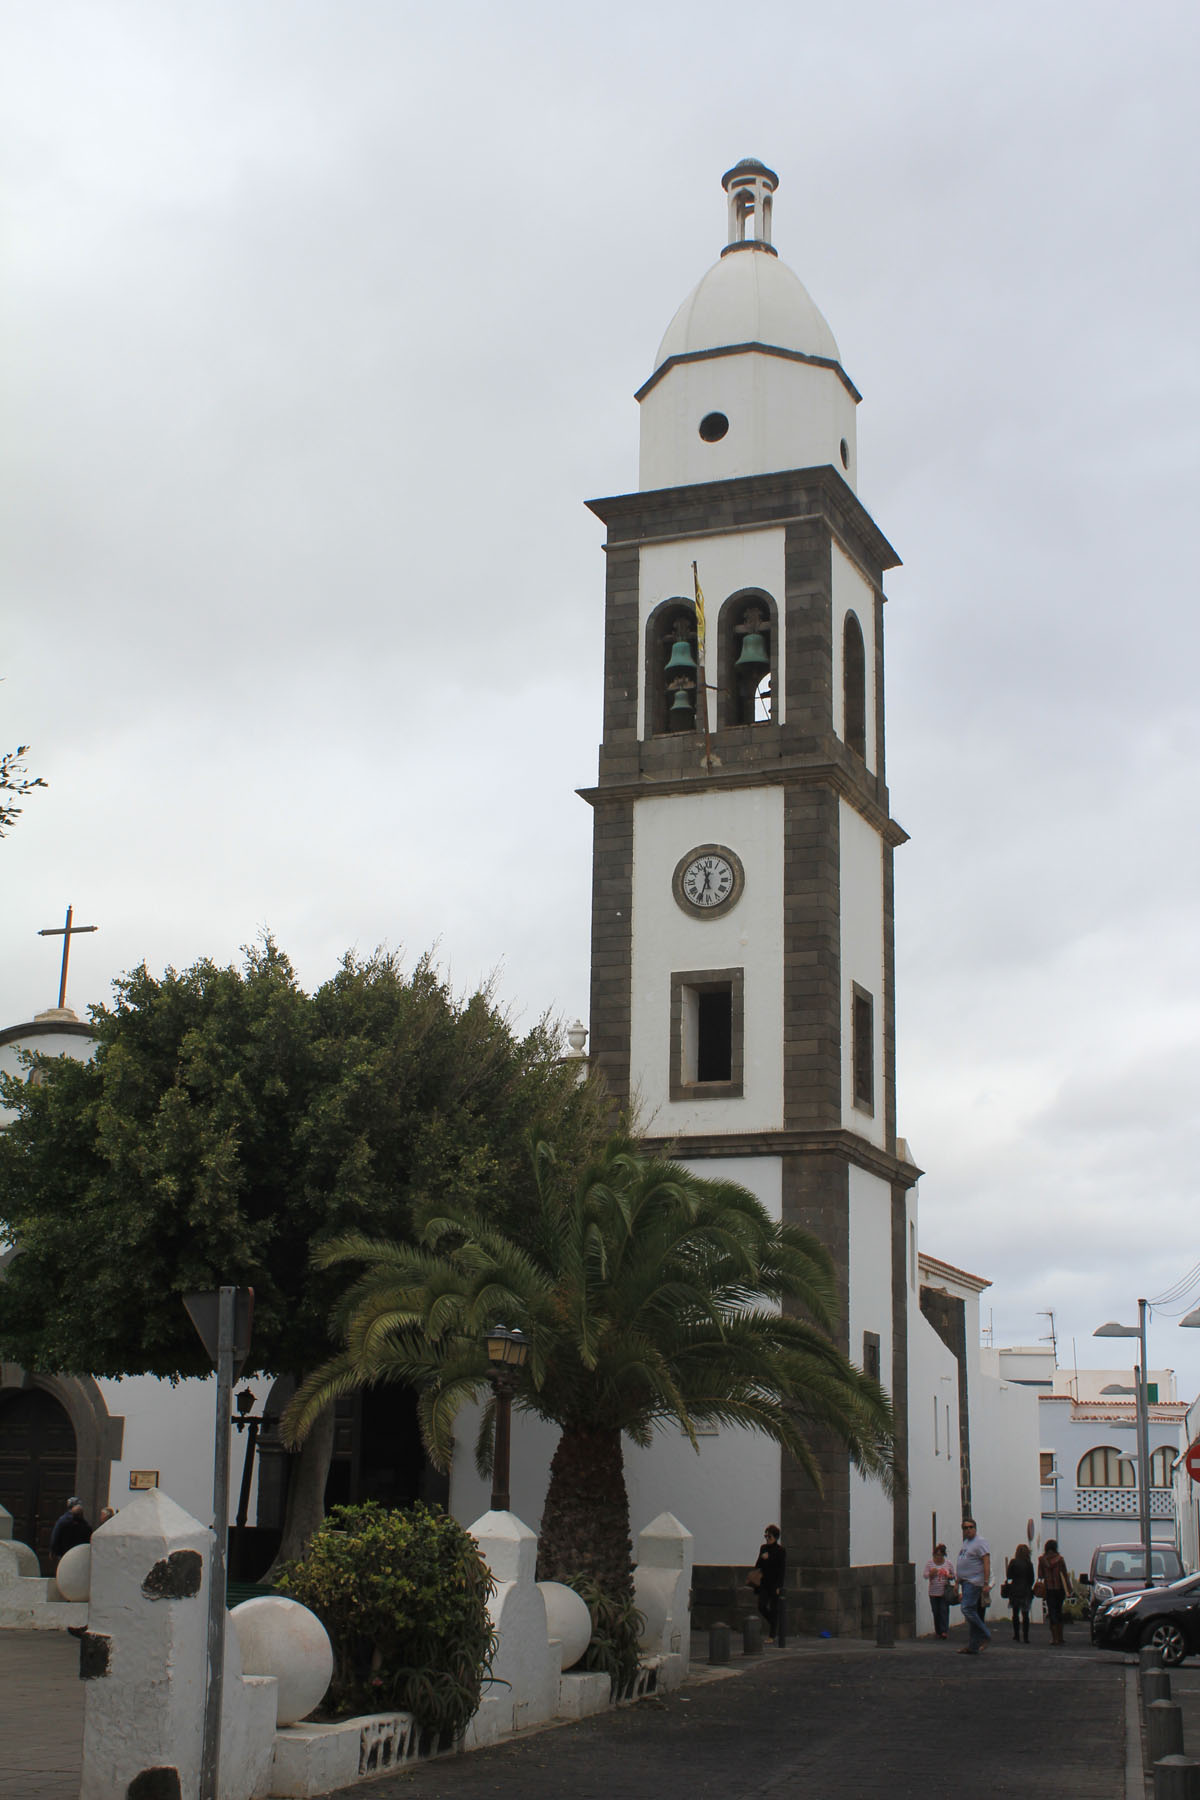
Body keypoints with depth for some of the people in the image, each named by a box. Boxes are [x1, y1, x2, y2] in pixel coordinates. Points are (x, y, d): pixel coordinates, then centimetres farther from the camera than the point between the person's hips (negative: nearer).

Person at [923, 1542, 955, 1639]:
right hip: (933, 1592, 1)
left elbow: (953, 1576, 12)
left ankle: (944, 1631, -10)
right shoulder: (930, 1562, 3)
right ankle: (938, 1632, 11)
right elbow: (925, 1575, 1)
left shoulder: (947, 1562, 4)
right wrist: (931, 1573, -19)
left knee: (944, 1611, -10)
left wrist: (949, 1576, -10)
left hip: (945, 1592, -1)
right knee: (936, 1612, 2)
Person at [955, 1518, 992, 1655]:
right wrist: (958, 1582, 23)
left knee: (967, 1609, -18)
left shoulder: (980, 1542, -9)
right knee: (971, 1612, 8)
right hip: (966, 1582, 9)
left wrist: (986, 1583, -23)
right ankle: (973, 1646, 9)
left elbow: (986, 1563, -17)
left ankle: (984, 1637, -9)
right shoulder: (966, 1542, 20)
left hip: (974, 1582, -9)